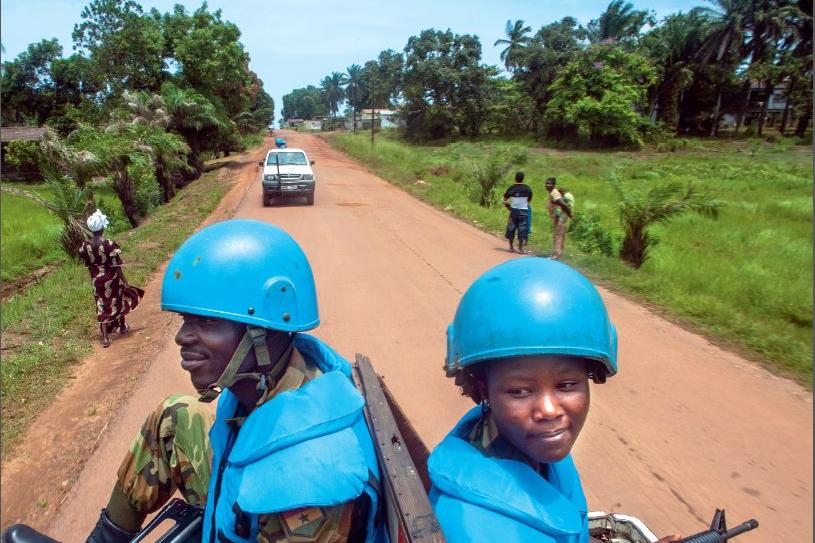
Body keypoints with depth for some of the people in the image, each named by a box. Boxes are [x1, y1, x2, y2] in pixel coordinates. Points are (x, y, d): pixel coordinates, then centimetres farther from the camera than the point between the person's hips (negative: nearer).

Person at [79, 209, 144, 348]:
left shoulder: (85, 246, -10)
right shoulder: (111, 245, -24)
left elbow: (88, 266, 2)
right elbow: (117, 267, -18)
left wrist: (94, 279, 17)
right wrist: (125, 282, -7)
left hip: (97, 280, 3)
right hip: (112, 279, -3)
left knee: (102, 306, 10)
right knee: (118, 302, 21)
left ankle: (105, 337, 10)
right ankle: (122, 327, 41)